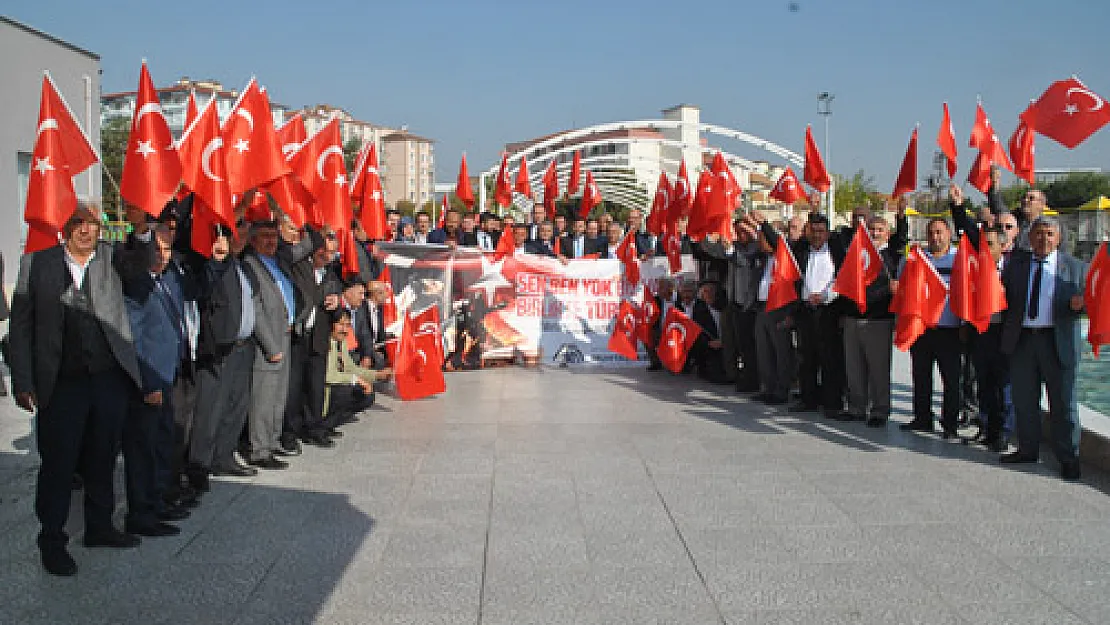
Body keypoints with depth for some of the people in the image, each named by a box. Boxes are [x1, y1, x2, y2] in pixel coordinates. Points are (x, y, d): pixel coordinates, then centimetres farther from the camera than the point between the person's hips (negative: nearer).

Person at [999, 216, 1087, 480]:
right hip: (1022, 340, 3)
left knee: (1063, 402, 2)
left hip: (1058, 342, -3)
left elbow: (1085, 298, 2)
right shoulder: (1016, 263, 9)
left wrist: (1078, 304, -19)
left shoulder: (1075, 267, 3)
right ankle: (1027, 449, 25)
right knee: (1024, 400, 11)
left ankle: (1068, 458, 12)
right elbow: (1004, 297, 9)